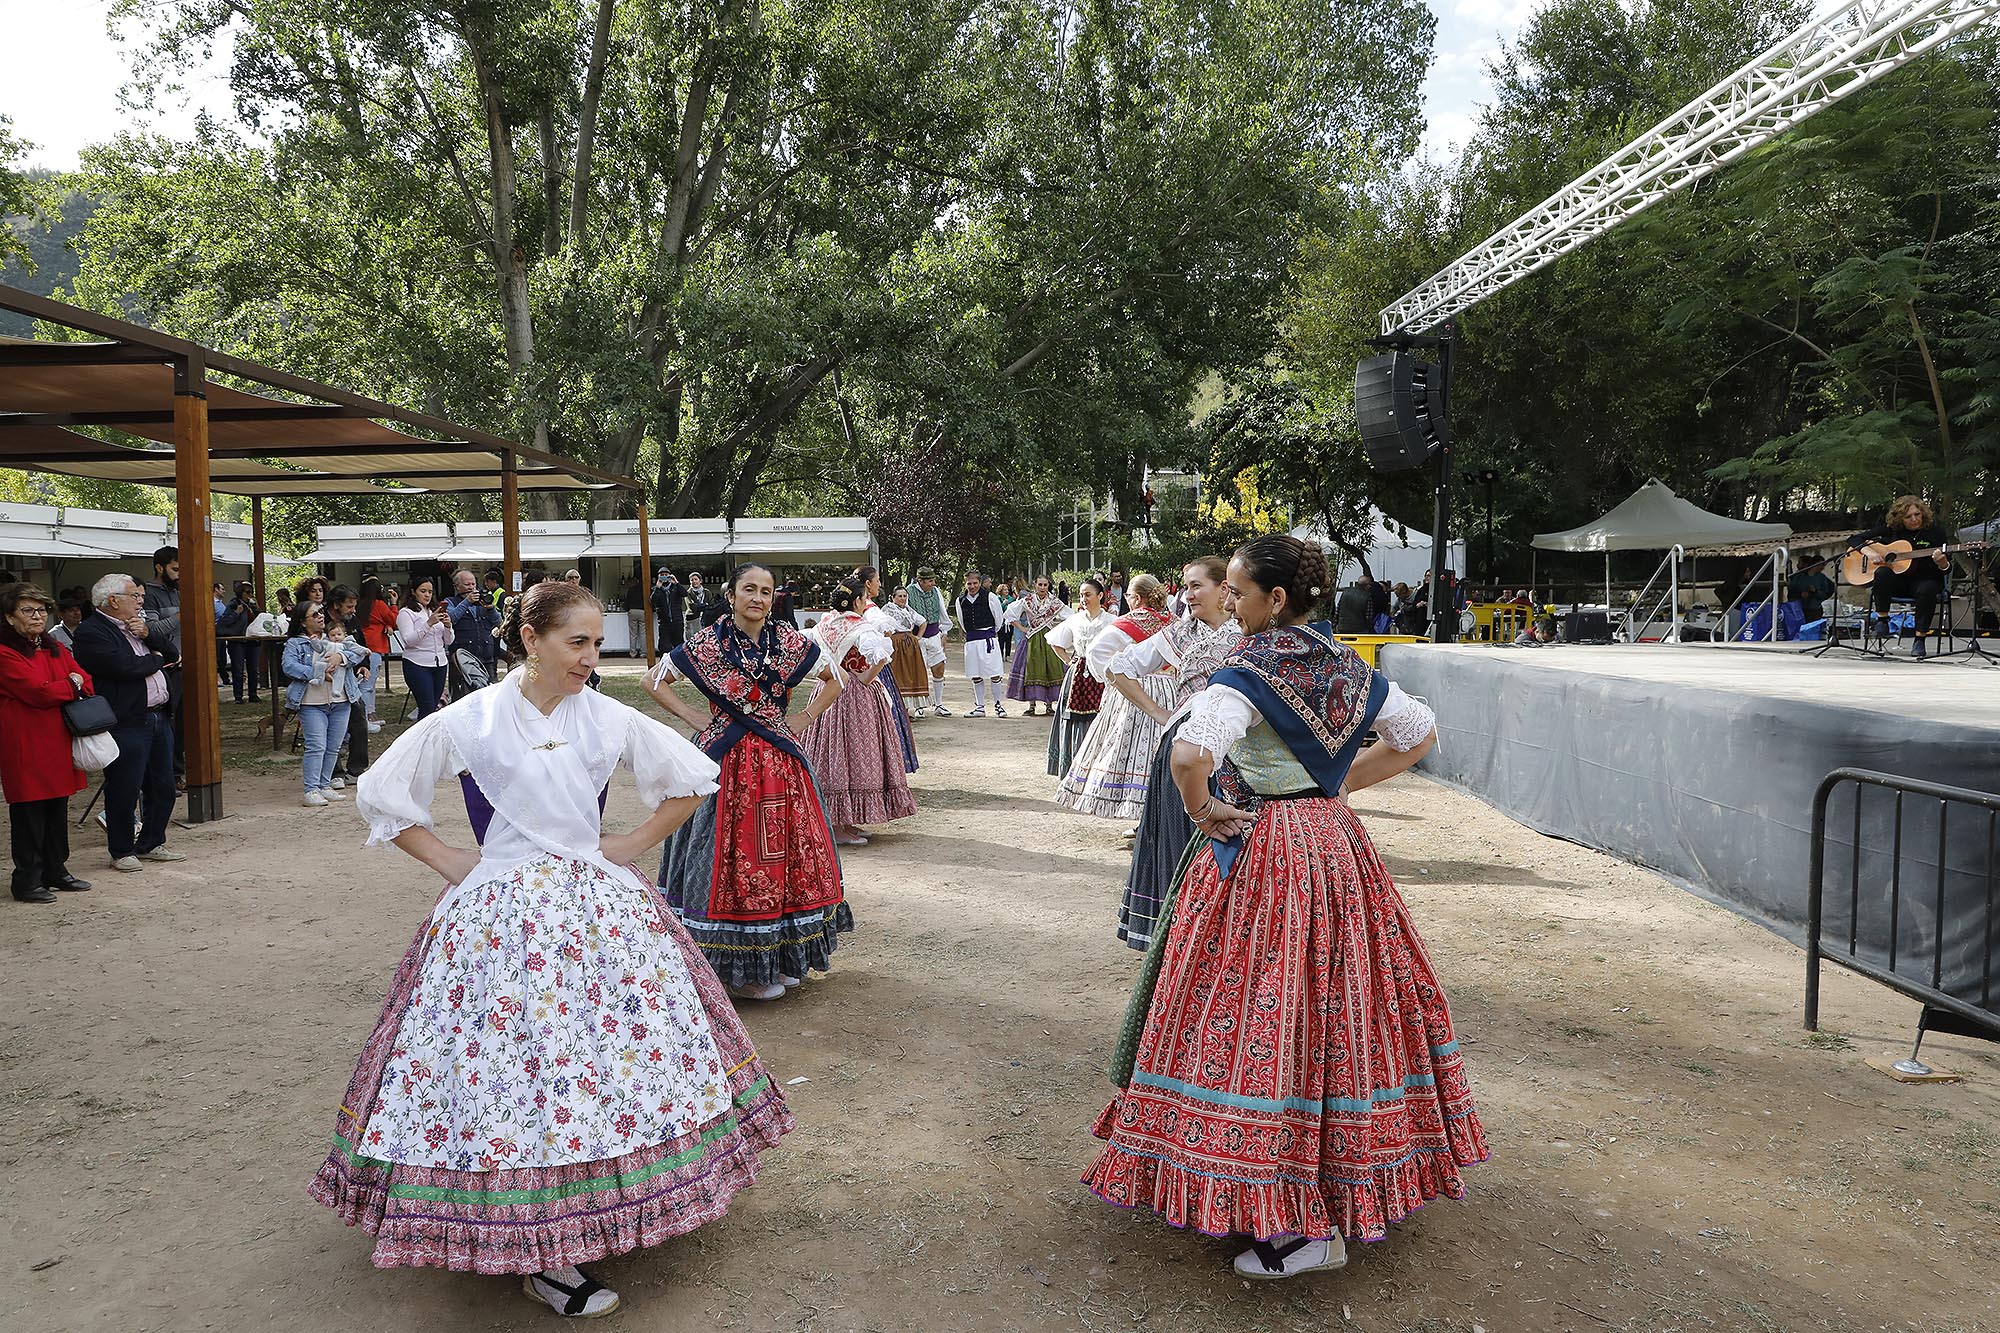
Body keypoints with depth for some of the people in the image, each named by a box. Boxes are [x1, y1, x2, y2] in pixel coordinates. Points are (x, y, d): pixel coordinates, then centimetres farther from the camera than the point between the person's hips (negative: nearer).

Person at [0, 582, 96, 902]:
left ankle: (55, 871, 25)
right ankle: (27, 881, 6)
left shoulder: (55, 648, 16)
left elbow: (87, 683, 10)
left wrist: (66, 687, -10)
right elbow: (39, 692, -18)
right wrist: (72, 685, -2)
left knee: (58, 808, 14)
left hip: (59, 743, 8)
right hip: (26, 746, -8)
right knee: (29, 813, -2)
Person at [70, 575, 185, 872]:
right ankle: (122, 852, 14)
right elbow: (125, 666, -22)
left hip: (159, 718, 8)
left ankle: (152, 843, 27)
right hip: (126, 723, -8)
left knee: (162, 786, 14)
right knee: (124, 792, 1)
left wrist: (149, 634, -4)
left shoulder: (138, 624, 16)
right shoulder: (90, 632, -11)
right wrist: (156, 659, -4)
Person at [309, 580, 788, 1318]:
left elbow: (694, 777, 13)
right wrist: (449, 861, 0)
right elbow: (377, 795, 6)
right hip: (503, 915, -3)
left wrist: (634, 844, 5)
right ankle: (539, 1257, 4)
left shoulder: (609, 719, 1)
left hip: (600, 907, 4)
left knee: (620, 1039, 4)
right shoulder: (467, 722, -4)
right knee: (517, 1050, -6)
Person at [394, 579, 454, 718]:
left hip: (439, 664, 6)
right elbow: (409, 640, -15)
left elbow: (448, 642, 14)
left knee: (433, 707, 4)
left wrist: (448, 626, -6)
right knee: (427, 708, -12)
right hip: (417, 665, -6)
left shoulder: (435, 612, 19)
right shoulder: (406, 613, -1)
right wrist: (429, 623, -23)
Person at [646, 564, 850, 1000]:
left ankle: (780, 959, 23)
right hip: (727, 762, -3)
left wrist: (805, 719, 5)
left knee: (784, 853, 8)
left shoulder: (791, 642, 2)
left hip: (780, 762, 4)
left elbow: (834, 680, 16)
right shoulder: (708, 644, -4)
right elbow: (654, 680, 5)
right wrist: (694, 717, -2)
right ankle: (738, 969, 10)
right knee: (732, 854, -1)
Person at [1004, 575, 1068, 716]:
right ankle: (1031, 705, 2)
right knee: (1032, 670, -4)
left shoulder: (1055, 601, 3)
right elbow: (1010, 613, 4)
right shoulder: (1027, 601, 1)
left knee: (1051, 669, -2)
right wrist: (1022, 628, 1)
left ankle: (1049, 705, 6)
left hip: (1050, 639, 1)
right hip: (1033, 640, -1)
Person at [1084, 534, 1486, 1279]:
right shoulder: (1347, 667, 6)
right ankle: (1351, 1182, 31)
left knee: (1261, 1014, -2)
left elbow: (1190, 752, -33)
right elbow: (1419, 735, 17)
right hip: (1335, 847, 8)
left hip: (1258, 856, -8)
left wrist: (1202, 811, -14)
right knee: (1336, 1003, 17)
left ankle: (1301, 1225, 2)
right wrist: (1341, 783, 14)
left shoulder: (1247, 671, -17)